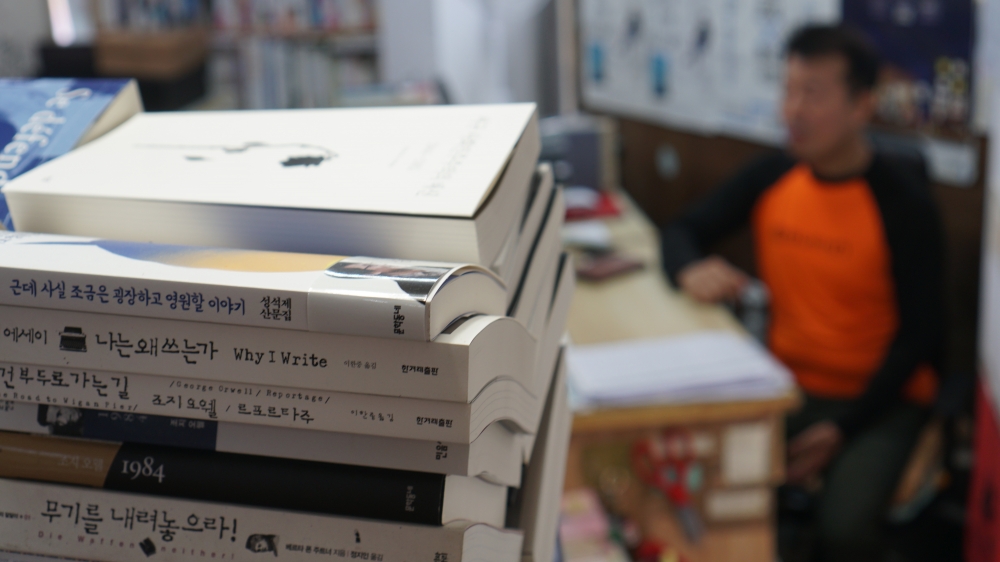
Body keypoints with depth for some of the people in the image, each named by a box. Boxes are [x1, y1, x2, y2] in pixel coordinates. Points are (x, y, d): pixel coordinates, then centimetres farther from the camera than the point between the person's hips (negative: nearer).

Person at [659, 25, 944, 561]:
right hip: (786, 383, 4)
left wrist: (843, 429, -17)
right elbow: (682, 231, 11)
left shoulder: (903, 199, -12)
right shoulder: (771, 177, 1)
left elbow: (920, 333, -10)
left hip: (879, 397, -4)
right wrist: (691, 269, -14)